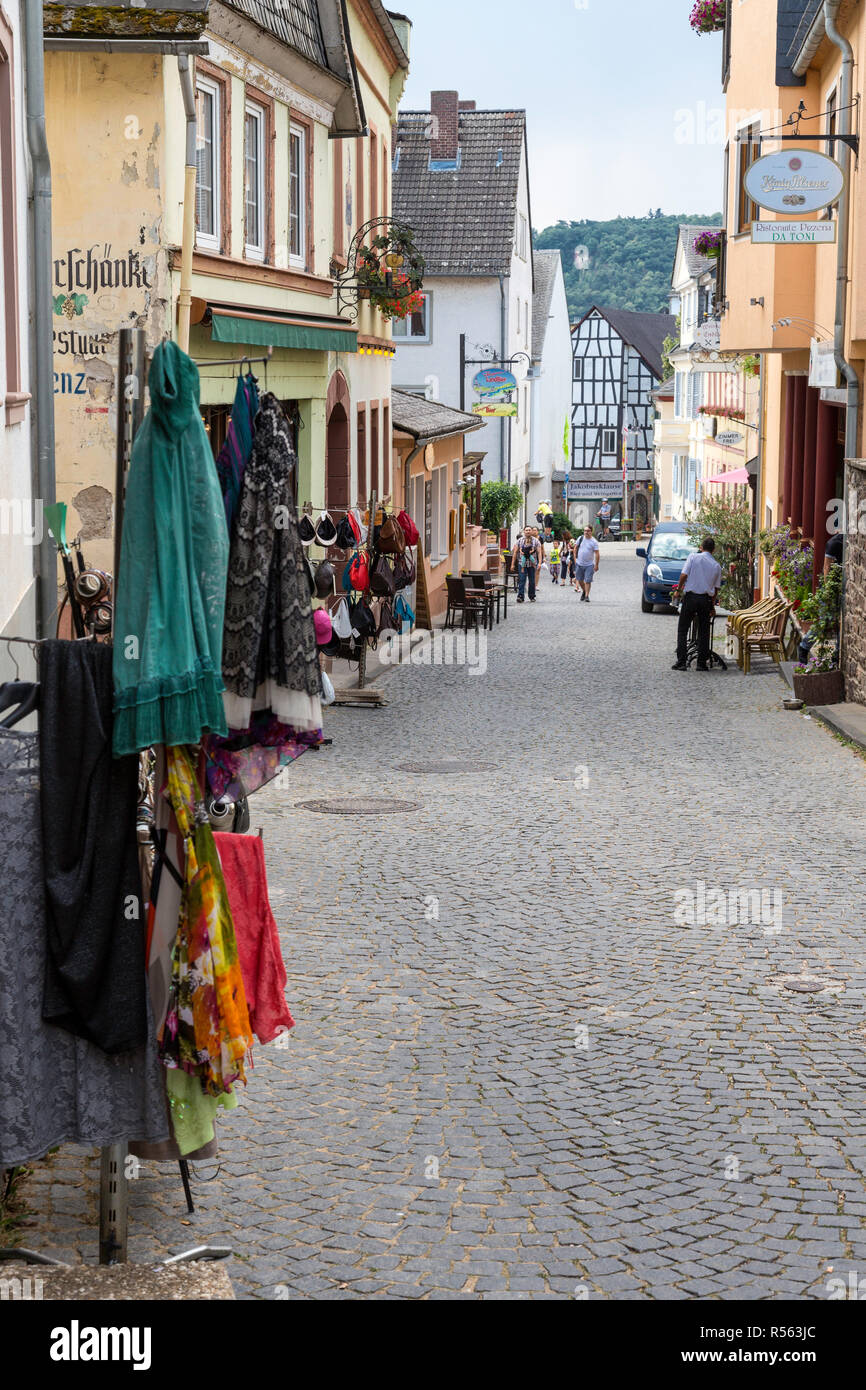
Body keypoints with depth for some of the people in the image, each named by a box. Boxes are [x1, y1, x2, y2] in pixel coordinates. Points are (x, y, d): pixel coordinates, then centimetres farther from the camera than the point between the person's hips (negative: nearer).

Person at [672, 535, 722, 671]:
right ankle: (702, 663, 8)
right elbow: (716, 588, 13)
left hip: (691, 596, -3)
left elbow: (684, 575, -11)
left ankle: (681, 662, -2)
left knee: (683, 630, 4)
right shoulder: (717, 565, 9)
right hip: (706, 599, 3)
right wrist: (712, 605, 23)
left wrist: (679, 587, 7)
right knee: (704, 632, 9)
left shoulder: (693, 557, -1)